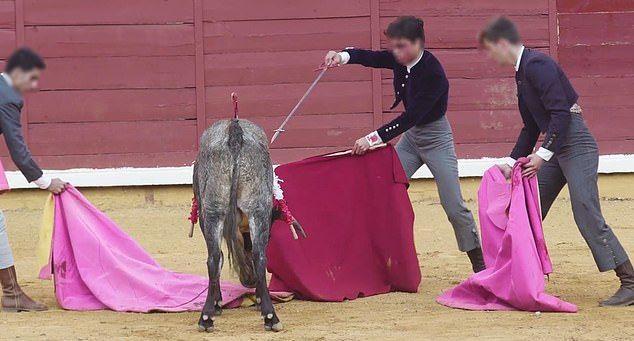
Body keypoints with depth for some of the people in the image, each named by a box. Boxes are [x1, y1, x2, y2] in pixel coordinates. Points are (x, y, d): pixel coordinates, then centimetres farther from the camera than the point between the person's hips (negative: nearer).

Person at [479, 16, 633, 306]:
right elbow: (531, 127, 22)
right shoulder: (522, 72, 16)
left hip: (577, 145, -10)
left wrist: (542, 154, -23)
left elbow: (561, 112, -22)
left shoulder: (537, 65, -15)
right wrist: (513, 161, 16)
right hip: (555, 149, 10)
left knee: (587, 215, -15)